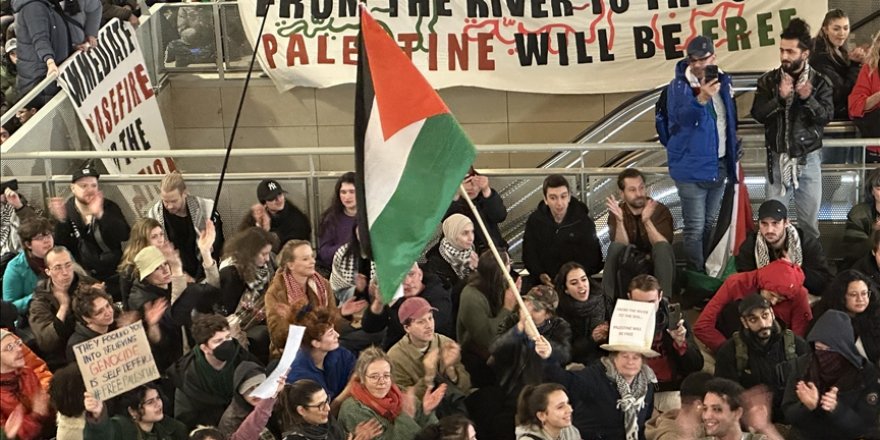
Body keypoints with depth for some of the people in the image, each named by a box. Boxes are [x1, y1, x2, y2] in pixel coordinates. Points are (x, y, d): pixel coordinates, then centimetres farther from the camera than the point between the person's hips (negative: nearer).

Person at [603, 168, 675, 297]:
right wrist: (619, 221, -34)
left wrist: (647, 221, -38)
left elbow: (663, 247, -24)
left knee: (662, 247, -30)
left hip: (657, 268, -1)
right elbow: (621, 247, -17)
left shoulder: (660, 210, -9)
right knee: (615, 246, -26)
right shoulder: (617, 213, -3)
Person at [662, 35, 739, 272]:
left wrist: (734, 150, 18)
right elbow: (682, 117, -30)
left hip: (719, 165, 6)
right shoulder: (679, 86, -12)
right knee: (695, 228, -4)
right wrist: (701, 98, -46)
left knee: (710, 224, 18)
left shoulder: (722, 81, 7)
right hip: (692, 168, -6)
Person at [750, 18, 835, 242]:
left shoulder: (820, 82, -2)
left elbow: (826, 116, -11)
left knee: (809, 220, 7)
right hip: (778, 159, 1)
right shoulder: (768, 81, -1)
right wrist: (779, 98, -23)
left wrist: (808, 99, -27)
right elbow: (757, 114, -9)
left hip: (808, 159, 0)